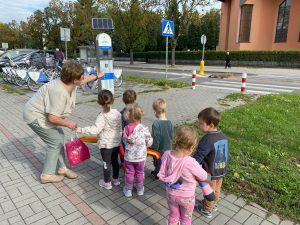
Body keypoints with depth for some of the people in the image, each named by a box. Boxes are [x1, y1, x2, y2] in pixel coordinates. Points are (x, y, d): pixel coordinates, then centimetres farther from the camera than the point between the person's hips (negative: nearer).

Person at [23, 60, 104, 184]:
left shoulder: (70, 83, -7)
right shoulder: (60, 92, -36)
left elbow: (83, 80, 17)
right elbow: (52, 118, -33)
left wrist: (97, 76, 27)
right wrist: (68, 124, -19)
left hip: (42, 114, 10)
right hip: (36, 117, -10)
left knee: (59, 136, 12)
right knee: (55, 141, -6)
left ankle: (62, 168, 24)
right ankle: (47, 175, 9)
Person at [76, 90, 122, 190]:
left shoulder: (102, 116, -21)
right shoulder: (118, 113, -4)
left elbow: (95, 129, -26)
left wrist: (82, 130, -20)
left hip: (106, 144, -5)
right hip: (117, 143, 6)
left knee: (107, 163, 8)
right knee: (115, 161, 19)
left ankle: (107, 183, 22)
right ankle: (115, 179, 34)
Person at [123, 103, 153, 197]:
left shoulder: (126, 129, -15)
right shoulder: (144, 129, -19)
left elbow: (126, 140, -6)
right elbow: (149, 142, -10)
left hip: (129, 156, 0)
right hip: (141, 156, 0)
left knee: (129, 173, 18)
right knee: (140, 173, 20)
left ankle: (128, 190, 33)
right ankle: (140, 189, 36)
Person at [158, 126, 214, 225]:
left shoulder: (167, 155, -22)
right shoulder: (190, 162, -34)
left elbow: (161, 175, -12)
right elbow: (204, 176, -16)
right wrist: (198, 168, 3)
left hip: (171, 194, 3)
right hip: (186, 197, -3)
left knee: (173, 216, 29)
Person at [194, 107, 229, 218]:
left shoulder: (206, 140, -31)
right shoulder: (223, 136, -7)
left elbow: (197, 158, -30)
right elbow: (226, 153, 6)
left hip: (211, 173, -7)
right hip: (222, 171, 7)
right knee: (217, 190, 28)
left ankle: (207, 210, 39)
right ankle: (214, 204, 51)